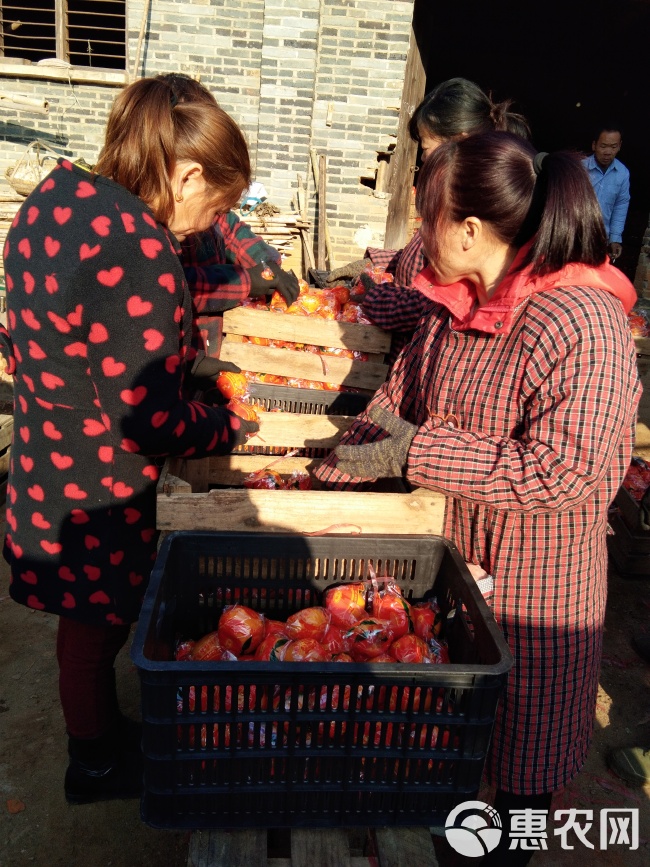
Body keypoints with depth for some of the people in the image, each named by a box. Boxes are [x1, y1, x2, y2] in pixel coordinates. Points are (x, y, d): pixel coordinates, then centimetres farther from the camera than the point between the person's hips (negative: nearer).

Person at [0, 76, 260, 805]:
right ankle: (97, 765, 43)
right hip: (97, 487, -8)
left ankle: (103, 732, 52)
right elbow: (147, 418, -26)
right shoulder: (139, 253, -28)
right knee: (95, 626, 15)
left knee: (92, 616, 26)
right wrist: (230, 430, -8)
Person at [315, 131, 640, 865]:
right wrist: (338, 472, -1)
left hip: (532, 580, -6)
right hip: (449, 547, 7)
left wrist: (418, 451, -27)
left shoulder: (582, 324, -26)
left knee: (521, 744, 18)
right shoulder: (454, 301, -2)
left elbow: (561, 473, -29)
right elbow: (399, 397, 7)